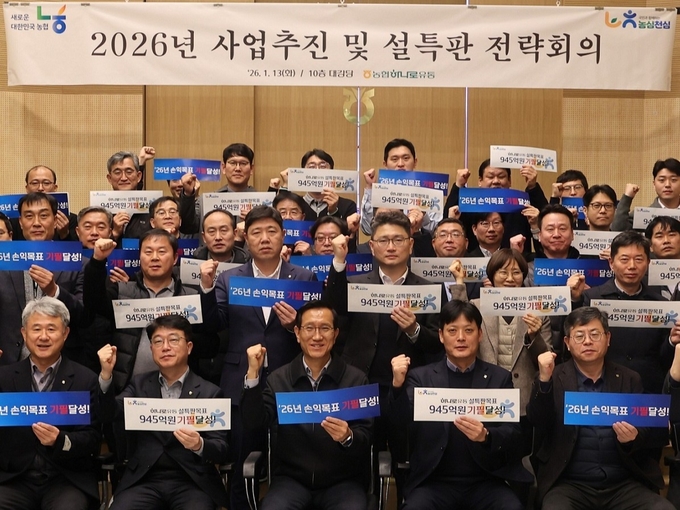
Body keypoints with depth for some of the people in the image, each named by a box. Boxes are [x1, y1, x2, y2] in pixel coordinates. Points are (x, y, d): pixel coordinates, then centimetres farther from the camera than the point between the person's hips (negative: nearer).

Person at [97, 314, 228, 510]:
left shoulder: (209, 392, 5)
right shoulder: (140, 384, 14)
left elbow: (222, 450, -1)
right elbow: (110, 415, 0)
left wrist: (199, 445, -24)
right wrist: (106, 374, -16)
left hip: (192, 483, -2)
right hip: (143, 480, 2)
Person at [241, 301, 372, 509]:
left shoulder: (356, 379, -1)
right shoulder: (279, 379, 4)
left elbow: (367, 438, -4)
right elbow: (254, 423, -7)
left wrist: (348, 437, -27)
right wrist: (253, 374, -16)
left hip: (343, 481, -1)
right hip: (291, 479, 1)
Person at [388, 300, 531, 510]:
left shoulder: (500, 377, 8)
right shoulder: (421, 377, 6)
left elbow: (514, 434, 1)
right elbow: (400, 425, -6)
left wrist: (486, 436, -21)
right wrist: (397, 385, -24)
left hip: (486, 480, 1)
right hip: (435, 481, -1)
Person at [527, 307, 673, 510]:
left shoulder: (629, 379, 11)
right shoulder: (554, 379, 5)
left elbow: (648, 436, 11)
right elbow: (539, 427, -7)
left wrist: (634, 438, -12)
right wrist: (544, 380, -19)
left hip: (624, 483, 2)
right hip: (569, 484, -2)